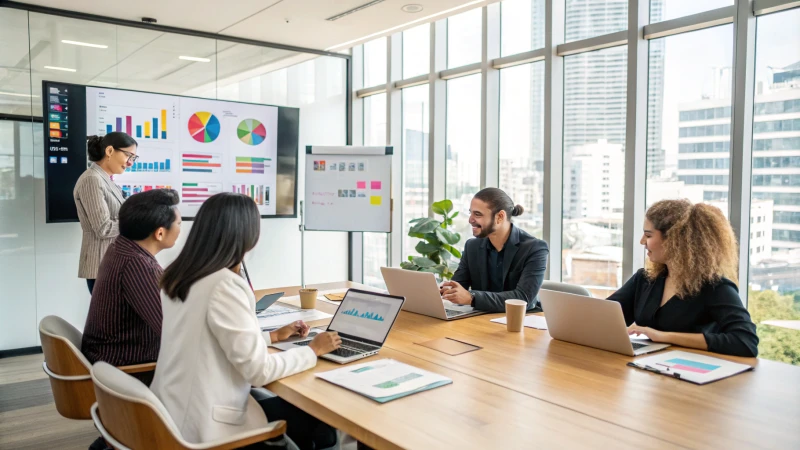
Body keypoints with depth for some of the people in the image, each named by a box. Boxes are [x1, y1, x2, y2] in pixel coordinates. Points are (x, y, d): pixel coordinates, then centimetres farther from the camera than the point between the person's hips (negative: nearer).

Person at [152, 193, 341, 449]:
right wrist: (314, 350, -5)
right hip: (204, 426, -8)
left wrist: (274, 336, 19)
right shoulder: (225, 286, -23)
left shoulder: (176, 277, 4)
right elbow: (259, 370, -20)